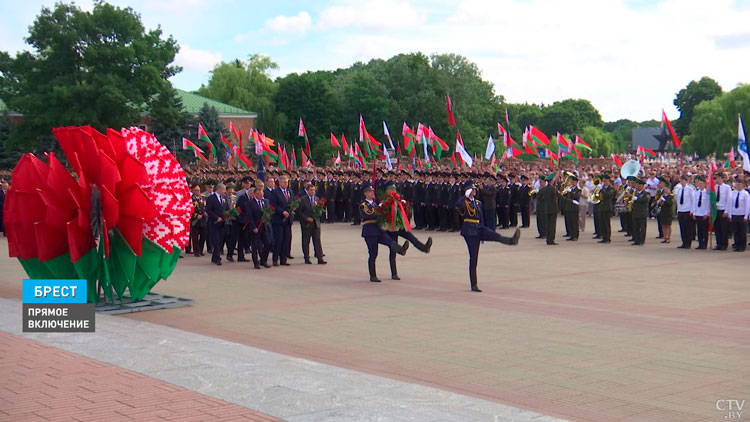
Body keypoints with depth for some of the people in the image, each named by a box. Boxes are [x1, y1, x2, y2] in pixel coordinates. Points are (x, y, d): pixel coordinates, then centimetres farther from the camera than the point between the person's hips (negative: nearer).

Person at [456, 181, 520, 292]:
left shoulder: (478, 203, 17)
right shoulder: (464, 202, -6)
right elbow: (458, 204, -32)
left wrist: (483, 233, 21)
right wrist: (466, 195, -19)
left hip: (479, 229, 7)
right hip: (469, 231, -7)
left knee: (496, 236, -21)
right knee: (473, 257, -5)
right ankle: (473, 285, -4)